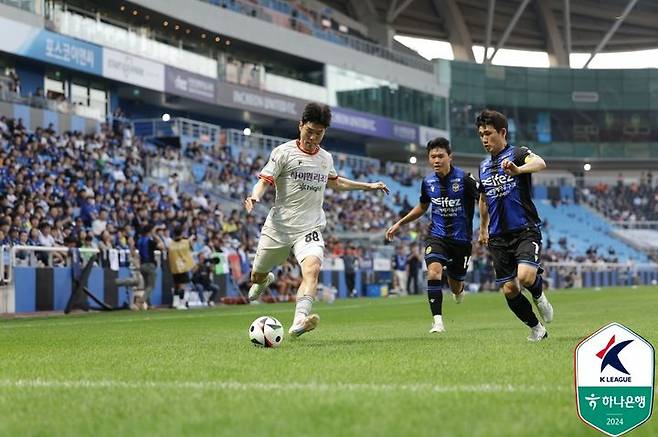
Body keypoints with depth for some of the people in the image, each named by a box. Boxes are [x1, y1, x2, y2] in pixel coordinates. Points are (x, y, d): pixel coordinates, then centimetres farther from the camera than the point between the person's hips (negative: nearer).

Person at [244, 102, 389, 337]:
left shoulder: (326, 158, 11)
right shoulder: (284, 152, -5)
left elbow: (335, 182, 32)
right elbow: (264, 180, -11)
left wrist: (368, 186, 34)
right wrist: (255, 197, -33)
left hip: (310, 229, 2)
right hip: (278, 227, -2)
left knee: (312, 268, -28)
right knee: (257, 275, 13)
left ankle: (299, 322, -43)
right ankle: (264, 281, 53)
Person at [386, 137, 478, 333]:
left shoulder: (464, 178, -13)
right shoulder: (427, 182, 1)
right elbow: (422, 207, 20)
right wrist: (399, 224, 18)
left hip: (461, 238, -2)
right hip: (437, 235, 2)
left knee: (455, 287, 9)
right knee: (434, 271, -25)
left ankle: (459, 288, 49)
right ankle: (437, 321, -21)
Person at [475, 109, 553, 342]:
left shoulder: (517, 154, -5)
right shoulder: (483, 166, 15)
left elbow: (540, 163, -29)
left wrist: (518, 170, -49)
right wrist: (483, 229, 36)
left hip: (525, 230, -6)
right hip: (498, 236, 6)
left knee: (526, 276, -27)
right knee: (509, 290, 1)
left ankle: (539, 295, 8)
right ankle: (537, 328, 19)